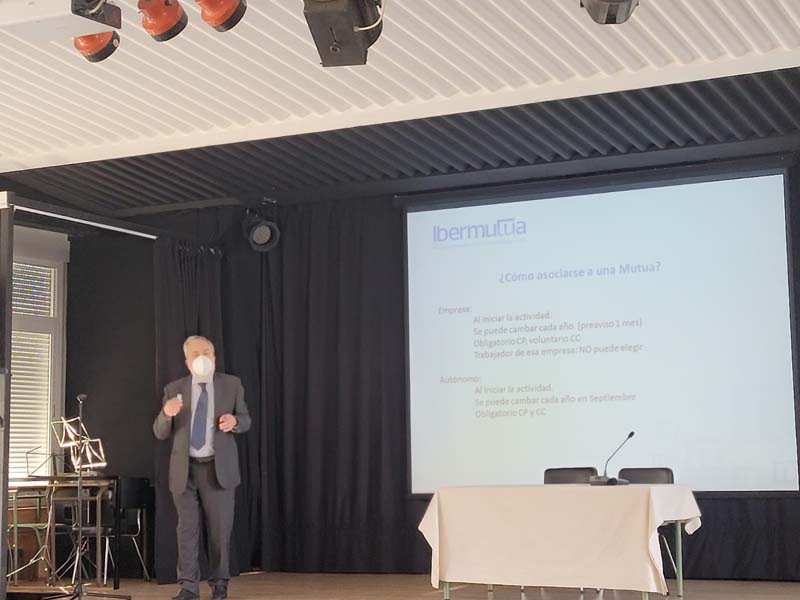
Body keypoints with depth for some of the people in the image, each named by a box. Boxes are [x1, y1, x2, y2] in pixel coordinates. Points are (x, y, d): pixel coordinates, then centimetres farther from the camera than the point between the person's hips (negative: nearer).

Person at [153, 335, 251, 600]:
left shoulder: (231, 384, 4)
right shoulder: (174, 390, 4)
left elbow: (245, 420, 8)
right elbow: (160, 433, 3)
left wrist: (234, 421, -16)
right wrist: (166, 414, -19)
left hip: (218, 467, 0)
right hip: (185, 468, 1)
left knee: (220, 528, 4)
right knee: (187, 528, 1)